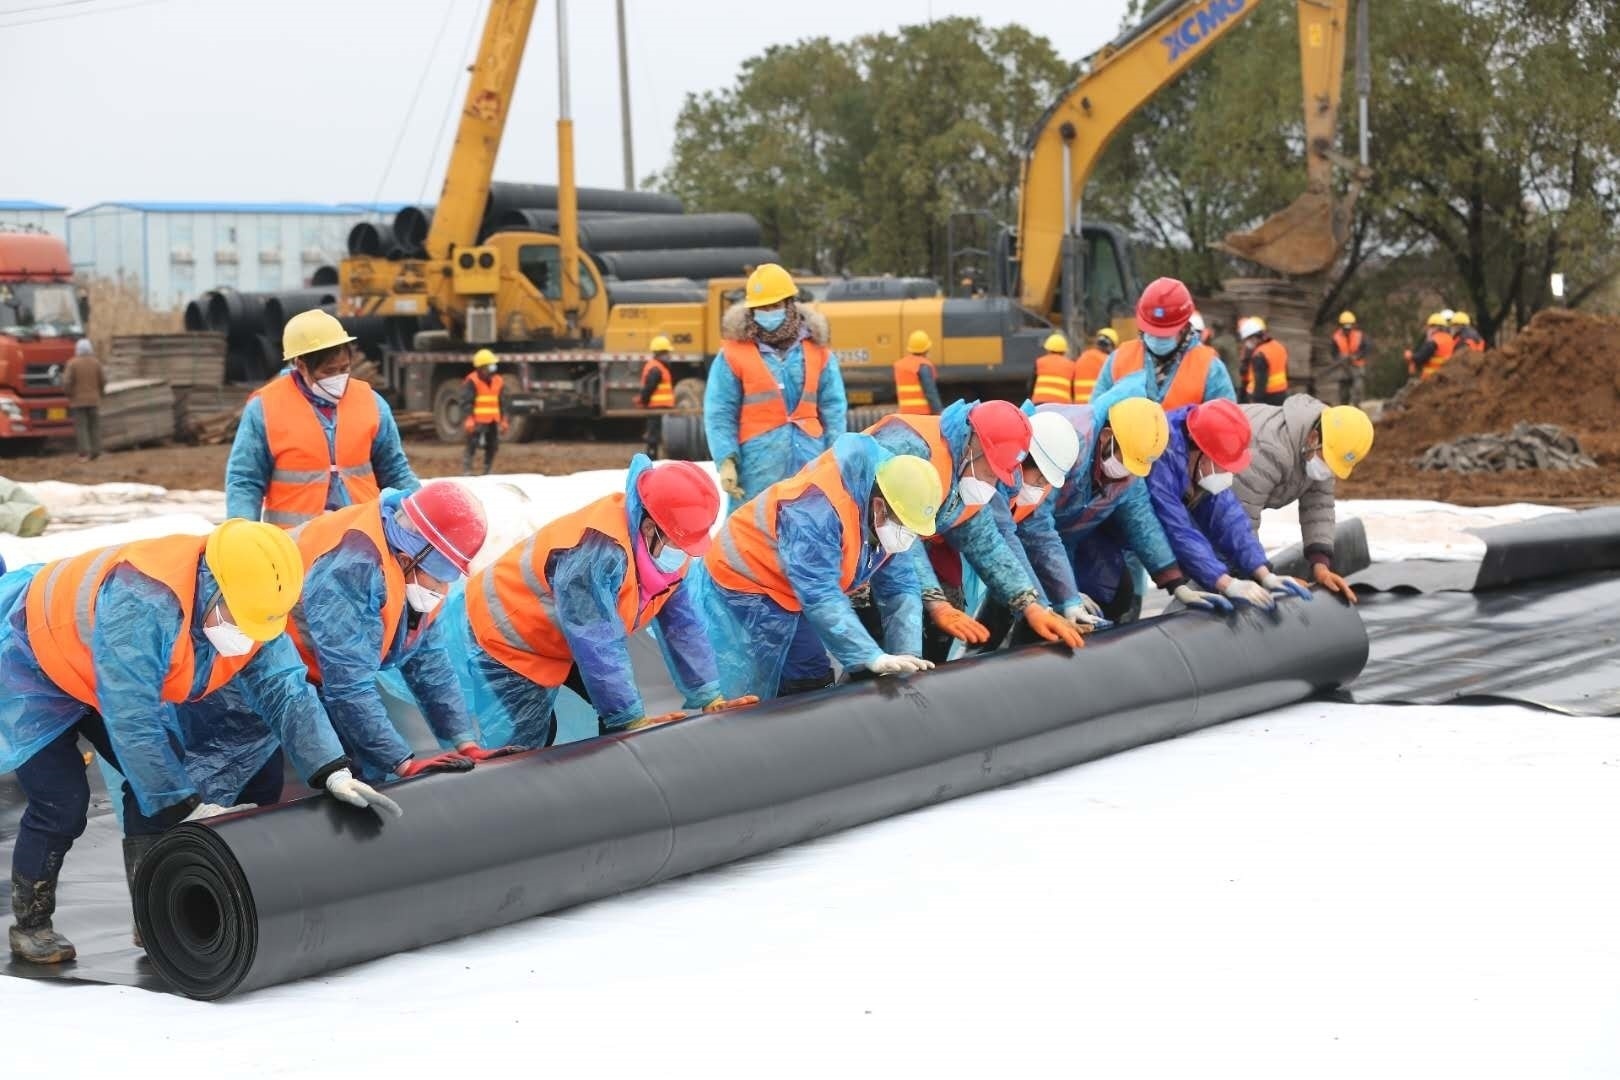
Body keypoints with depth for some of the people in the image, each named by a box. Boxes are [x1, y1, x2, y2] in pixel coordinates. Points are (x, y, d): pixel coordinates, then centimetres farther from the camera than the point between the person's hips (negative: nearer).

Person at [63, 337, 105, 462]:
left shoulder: (72, 363, -10)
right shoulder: (96, 363, 0)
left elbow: (67, 382, -13)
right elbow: (103, 380, 2)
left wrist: (68, 393, 5)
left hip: (78, 400, -3)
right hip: (94, 400, 3)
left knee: (81, 426, -3)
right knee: (94, 426, 9)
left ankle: (85, 453, -12)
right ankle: (95, 452, 6)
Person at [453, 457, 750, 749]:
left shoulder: (669, 546, -11)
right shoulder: (599, 548, -39)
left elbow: (681, 625, -4)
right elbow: (600, 645, -37)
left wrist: (709, 700, -8)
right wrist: (633, 721, -34)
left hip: (548, 634, 9)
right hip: (501, 638, -9)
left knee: (622, 712, 3)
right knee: (523, 754, -11)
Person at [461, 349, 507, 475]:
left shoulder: (497, 381, 13)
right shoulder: (472, 382, -9)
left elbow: (500, 402, 20)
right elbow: (465, 402, -13)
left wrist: (503, 420, 18)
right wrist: (469, 419, -21)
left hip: (493, 421, 7)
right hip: (477, 421, -7)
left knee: (492, 447, 9)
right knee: (472, 446, -9)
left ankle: (486, 473, 20)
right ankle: (467, 473, -8)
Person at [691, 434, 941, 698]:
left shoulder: (891, 521, -8)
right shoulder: (816, 509, -36)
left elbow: (900, 590, -6)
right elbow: (820, 597, -39)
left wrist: (907, 656, -21)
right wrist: (873, 658, -44)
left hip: (787, 599, 9)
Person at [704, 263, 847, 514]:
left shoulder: (817, 352, 10)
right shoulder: (734, 354, 0)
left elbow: (833, 410, 10)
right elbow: (719, 414, -2)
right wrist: (726, 460, -12)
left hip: (810, 461, 3)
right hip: (757, 463, -3)